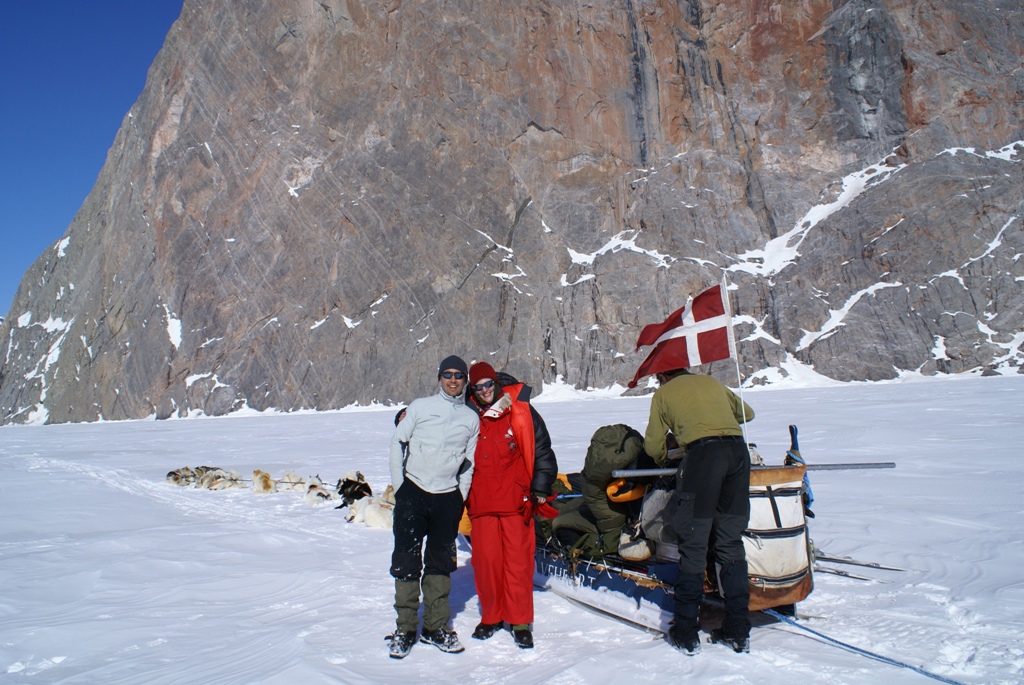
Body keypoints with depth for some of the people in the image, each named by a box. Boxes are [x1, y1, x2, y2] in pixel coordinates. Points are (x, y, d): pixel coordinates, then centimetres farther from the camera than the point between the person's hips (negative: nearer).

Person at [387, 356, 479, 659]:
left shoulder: (472, 418, 8)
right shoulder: (420, 407, 2)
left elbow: (470, 462, 13)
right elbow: (396, 444, 4)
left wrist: (460, 499, 5)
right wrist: (399, 487, -2)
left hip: (447, 498, 2)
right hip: (412, 492, -2)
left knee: (440, 563, 9)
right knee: (406, 561, -1)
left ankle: (435, 626, 23)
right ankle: (405, 627, 14)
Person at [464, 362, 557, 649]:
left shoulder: (520, 411, -2)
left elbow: (542, 450, 3)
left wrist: (540, 489, 1)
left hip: (516, 500, -2)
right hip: (481, 502, 2)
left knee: (518, 560, 1)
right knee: (485, 560, 6)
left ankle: (520, 622, 14)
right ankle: (491, 617, 24)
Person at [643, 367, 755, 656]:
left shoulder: (663, 393, 16)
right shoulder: (711, 381, 28)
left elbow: (653, 445, 14)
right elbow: (746, 412, 38)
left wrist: (664, 459, 35)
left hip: (703, 452, -5)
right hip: (739, 449, 5)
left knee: (693, 545, 3)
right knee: (731, 542, 13)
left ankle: (686, 633, 8)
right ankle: (737, 631, 17)